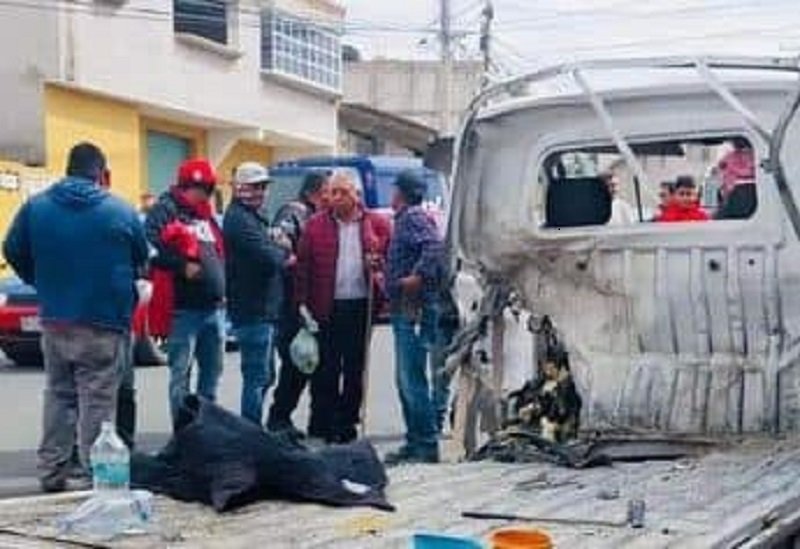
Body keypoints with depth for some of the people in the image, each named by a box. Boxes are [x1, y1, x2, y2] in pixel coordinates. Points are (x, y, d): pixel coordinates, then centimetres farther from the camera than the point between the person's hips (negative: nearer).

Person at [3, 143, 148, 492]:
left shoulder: (35, 207, 1)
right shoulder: (121, 212, -6)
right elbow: (142, 261, 6)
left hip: (54, 321, 4)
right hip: (103, 323, -3)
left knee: (58, 396, 15)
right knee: (97, 403, 0)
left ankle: (51, 473, 16)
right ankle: (93, 479, 0)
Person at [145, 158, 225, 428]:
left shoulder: (207, 215, 21)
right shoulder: (165, 210, -6)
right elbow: (151, 247, -21)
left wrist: (221, 288, 19)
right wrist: (182, 266, -24)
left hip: (213, 306, 8)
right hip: (184, 307, -8)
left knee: (212, 370, 14)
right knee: (181, 372, -3)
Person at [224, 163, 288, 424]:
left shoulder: (252, 216, 20)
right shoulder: (238, 218, -14)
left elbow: (268, 252, 18)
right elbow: (267, 257, -23)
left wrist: (278, 251, -2)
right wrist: (284, 255, -4)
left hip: (264, 309, 11)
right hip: (254, 311, -11)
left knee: (264, 375, 18)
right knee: (257, 376, -7)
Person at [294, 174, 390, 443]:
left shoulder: (377, 224, 5)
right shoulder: (316, 225, 3)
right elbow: (303, 266, 0)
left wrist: (380, 267, -11)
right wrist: (302, 302, -7)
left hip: (361, 306, 1)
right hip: (327, 307, -1)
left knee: (355, 368, 9)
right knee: (326, 368, 2)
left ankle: (346, 423, 19)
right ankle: (321, 423, 11)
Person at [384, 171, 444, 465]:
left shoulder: (414, 217, -11)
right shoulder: (404, 219, 19)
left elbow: (434, 246, -28)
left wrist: (419, 276, -29)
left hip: (414, 310, -11)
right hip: (404, 310, 11)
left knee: (412, 380, -10)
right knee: (405, 380, 14)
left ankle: (426, 446, -6)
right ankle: (415, 442, 21)